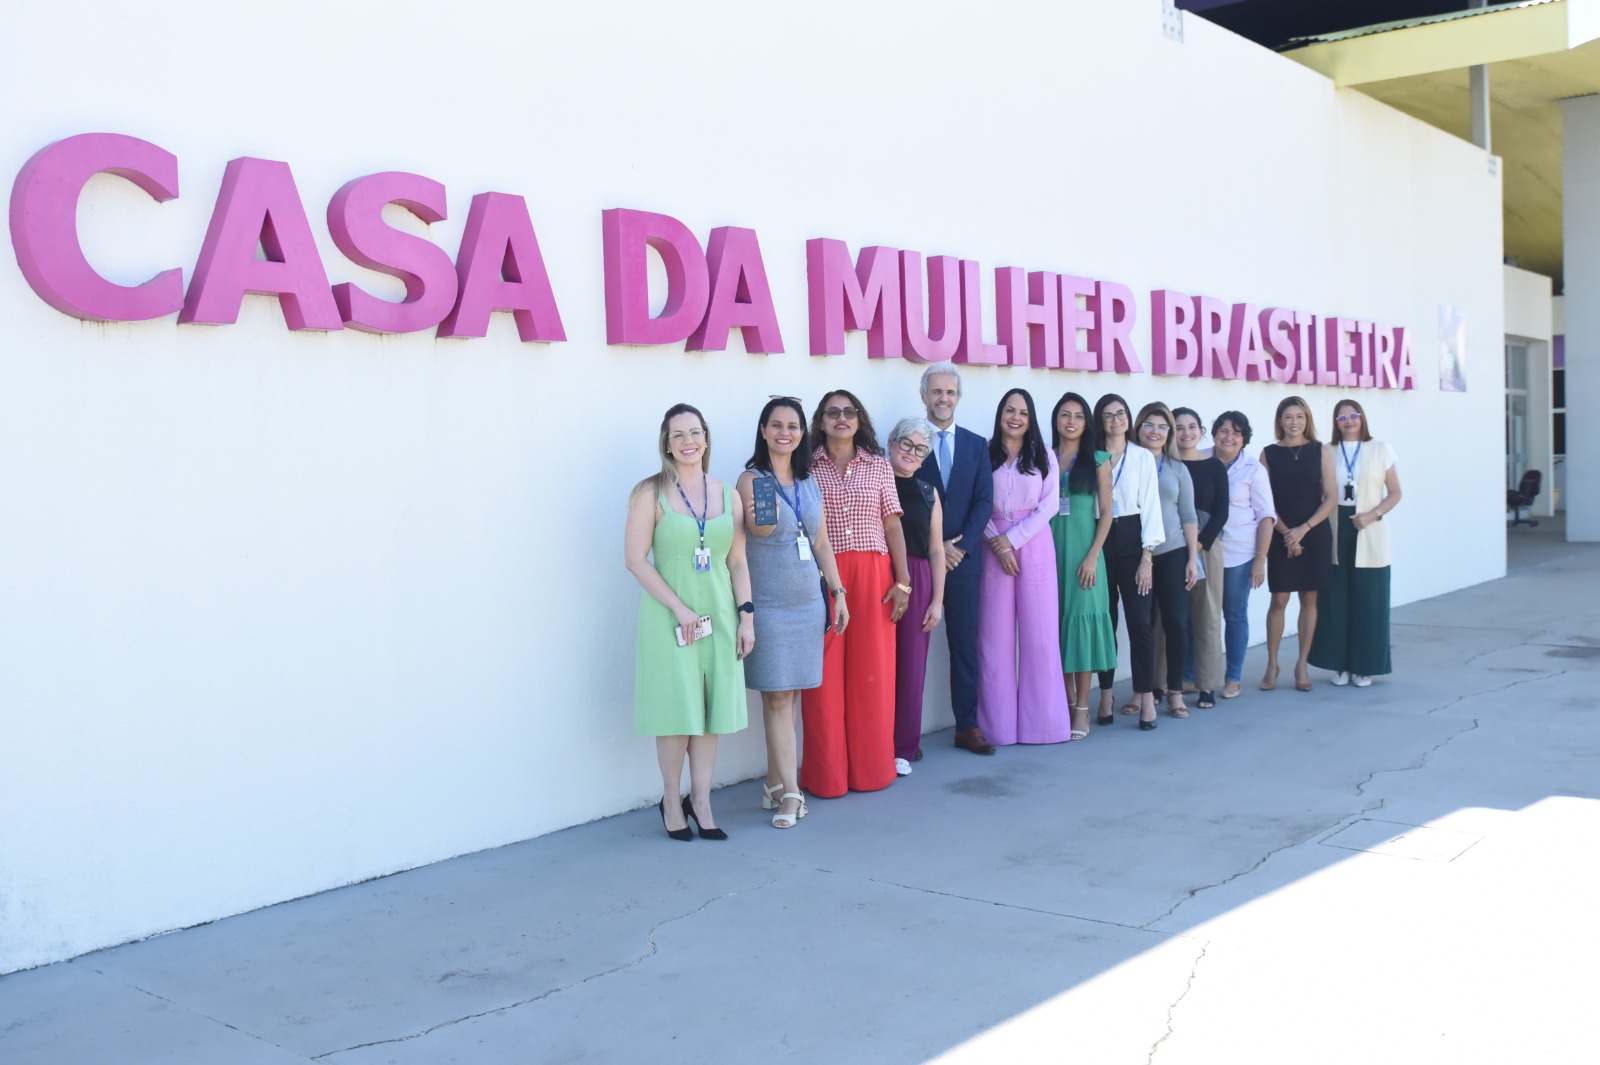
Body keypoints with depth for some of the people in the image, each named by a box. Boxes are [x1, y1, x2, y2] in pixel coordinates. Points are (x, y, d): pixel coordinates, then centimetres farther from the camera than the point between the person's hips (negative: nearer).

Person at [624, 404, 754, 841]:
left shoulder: (727, 495, 8)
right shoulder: (651, 493, -4)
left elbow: (738, 562, 10)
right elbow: (635, 558, -10)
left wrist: (746, 615, 2)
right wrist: (679, 608, -15)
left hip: (719, 615, 4)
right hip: (669, 618, -4)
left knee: (711, 711, 7)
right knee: (676, 710, 1)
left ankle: (701, 801, 17)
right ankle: (671, 801, 16)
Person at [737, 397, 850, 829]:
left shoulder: (809, 482, 11)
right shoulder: (752, 479, -6)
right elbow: (755, 529, -21)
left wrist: (838, 592, 11)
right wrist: (760, 518, -43)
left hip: (808, 600, 5)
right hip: (768, 603, -5)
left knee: (789, 695, 9)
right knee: (777, 696, -4)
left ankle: (774, 784, 18)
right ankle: (790, 792, -1)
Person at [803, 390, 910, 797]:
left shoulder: (879, 466, 10)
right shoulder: (807, 467, 5)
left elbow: (893, 525, 8)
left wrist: (903, 581, 1)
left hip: (873, 578, 1)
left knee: (872, 673, 3)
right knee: (825, 676, 0)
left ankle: (871, 767, 16)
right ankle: (827, 774, 10)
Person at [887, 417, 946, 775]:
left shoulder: (928, 493, 12)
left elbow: (936, 550, 10)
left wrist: (937, 600, 5)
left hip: (918, 584, 3)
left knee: (911, 665, 5)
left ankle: (904, 748, 15)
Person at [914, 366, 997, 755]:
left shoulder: (976, 445, 11)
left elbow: (984, 501, 4)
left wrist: (961, 546, -8)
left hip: (963, 559, 3)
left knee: (965, 646, 6)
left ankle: (967, 726, 12)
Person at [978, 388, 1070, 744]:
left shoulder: (1044, 457, 7)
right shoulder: (983, 454, 4)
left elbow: (1049, 506, 0)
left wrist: (1013, 539, -9)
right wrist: (997, 543, -12)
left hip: (1034, 546, 1)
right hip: (994, 548, -1)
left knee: (1040, 631, -1)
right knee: (996, 634, 0)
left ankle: (1041, 718, 6)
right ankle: (998, 722, 6)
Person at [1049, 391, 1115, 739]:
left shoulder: (1097, 460, 2)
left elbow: (1106, 513, -1)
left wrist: (1093, 556, -10)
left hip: (1083, 550, -2)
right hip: (1050, 549, 2)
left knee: (1082, 618, -2)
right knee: (1056, 621, 4)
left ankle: (1082, 707, 2)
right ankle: (1065, 702, 12)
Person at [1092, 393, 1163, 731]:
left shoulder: (1142, 457, 3)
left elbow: (1150, 505, -1)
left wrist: (1146, 557, -8)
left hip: (1131, 540, -1)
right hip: (1099, 541, 1)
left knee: (1139, 619, -5)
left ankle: (1145, 696, 1)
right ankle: (1106, 696, 13)